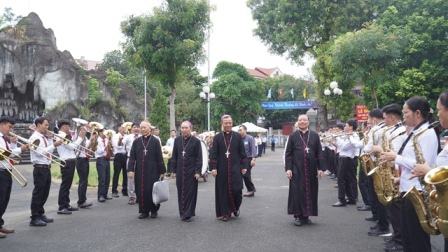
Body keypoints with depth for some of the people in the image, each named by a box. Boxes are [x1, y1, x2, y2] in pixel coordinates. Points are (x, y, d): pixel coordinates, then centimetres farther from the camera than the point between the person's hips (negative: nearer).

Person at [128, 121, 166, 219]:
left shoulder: (155, 141, -1)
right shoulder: (136, 141, 6)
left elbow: (159, 157, -2)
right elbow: (132, 157, 3)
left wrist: (162, 171, -3)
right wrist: (130, 169, -8)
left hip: (152, 171, -2)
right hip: (140, 171, 3)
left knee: (152, 190, 1)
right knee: (141, 191, 4)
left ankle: (154, 210, 18)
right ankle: (144, 211, 17)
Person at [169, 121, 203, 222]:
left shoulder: (196, 141, -6)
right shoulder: (177, 140, 4)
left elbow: (199, 158, -5)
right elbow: (174, 156, 8)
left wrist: (198, 172, -11)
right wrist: (173, 170, 5)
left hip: (191, 171, -3)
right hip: (180, 171, 3)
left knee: (190, 191, 0)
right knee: (181, 191, 8)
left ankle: (188, 214, 7)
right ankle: (182, 213, 20)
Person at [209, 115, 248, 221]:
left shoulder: (237, 136, 3)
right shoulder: (217, 137, 1)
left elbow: (242, 153, 4)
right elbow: (213, 153, -1)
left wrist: (244, 166, 0)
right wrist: (213, 168, -8)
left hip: (235, 168, 0)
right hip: (222, 169, 0)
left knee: (236, 189, -6)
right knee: (223, 190, 3)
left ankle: (236, 207, 21)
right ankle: (225, 212, 15)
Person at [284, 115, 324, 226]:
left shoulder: (315, 135, 5)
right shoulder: (293, 136, 2)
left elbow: (319, 153, 5)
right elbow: (288, 153, 1)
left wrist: (320, 168, 0)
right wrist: (288, 168, -7)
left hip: (311, 169, 2)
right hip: (297, 169, -1)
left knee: (310, 191, 6)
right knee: (297, 191, -1)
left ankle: (306, 215, 19)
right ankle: (298, 215, 9)